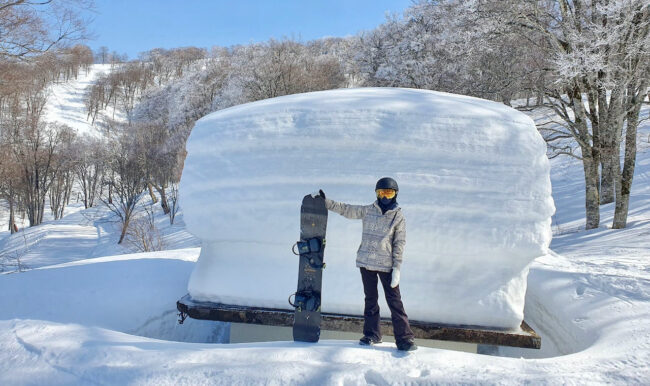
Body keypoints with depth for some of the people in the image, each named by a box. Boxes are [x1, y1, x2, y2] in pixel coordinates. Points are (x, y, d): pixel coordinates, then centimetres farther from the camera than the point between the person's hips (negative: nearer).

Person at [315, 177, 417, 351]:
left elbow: (399, 244, -3)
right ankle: (372, 334, 24)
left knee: (395, 301, -4)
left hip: (386, 265, -3)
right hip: (366, 262, 3)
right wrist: (325, 200, 7)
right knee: (370, 300, 12)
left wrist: (397, 268, -9)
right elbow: (345, 209, 12)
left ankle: (404, 338, 1)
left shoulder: (398, 216, -1)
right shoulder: (368, 211, 6)